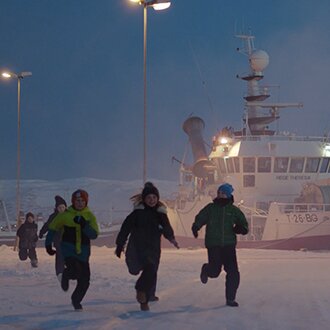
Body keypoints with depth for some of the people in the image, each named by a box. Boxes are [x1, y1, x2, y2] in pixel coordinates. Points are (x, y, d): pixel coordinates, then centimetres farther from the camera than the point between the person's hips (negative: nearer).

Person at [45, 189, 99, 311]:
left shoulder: (90, 216, 2)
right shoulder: (65, 215, -3)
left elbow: (94, 235, -9)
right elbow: (52, 228, 8)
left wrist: (84, 225, -24)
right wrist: (48, 244, 5)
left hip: (83, 252, 3)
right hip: (68, 249, -3)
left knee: (85, 279, 1)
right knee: (75, 271, -25)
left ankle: (76, 300, 27)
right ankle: (66, 275, 14)